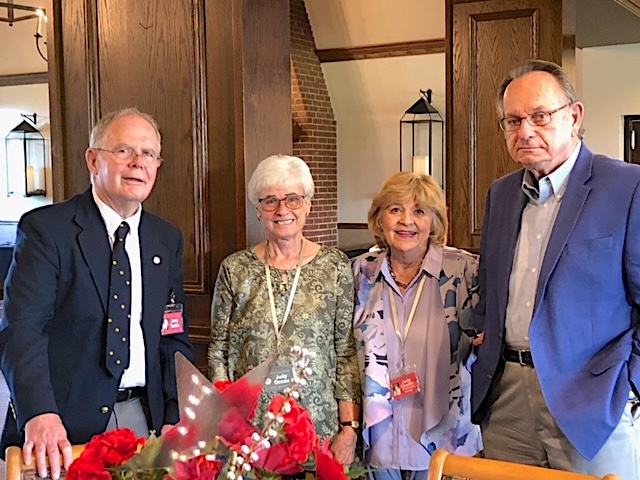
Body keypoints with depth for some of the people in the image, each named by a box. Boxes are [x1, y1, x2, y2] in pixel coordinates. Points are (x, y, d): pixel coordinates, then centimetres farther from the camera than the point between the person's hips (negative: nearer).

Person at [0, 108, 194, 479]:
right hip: (65, 423, -4)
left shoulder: (168, 239, 8)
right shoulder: (46, 228, -8)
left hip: (142, 419, 5)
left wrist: (176, 420, 0)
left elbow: (175, 337, 10)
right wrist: (40, 415, -30)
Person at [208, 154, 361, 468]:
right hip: (248, 428, 1)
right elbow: (218, 351, 5)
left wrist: (349, 429, -5)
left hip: (320, 427, 0)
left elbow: (348, 353, -1)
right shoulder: (235, 269, 1)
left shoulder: (335, 266, -1)